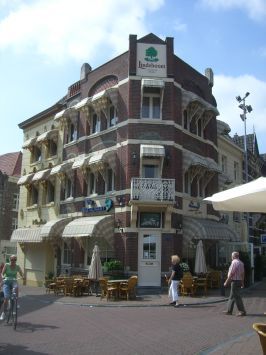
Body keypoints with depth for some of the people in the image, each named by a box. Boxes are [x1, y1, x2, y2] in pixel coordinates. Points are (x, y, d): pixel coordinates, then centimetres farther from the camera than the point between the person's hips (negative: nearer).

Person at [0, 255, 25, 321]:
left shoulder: (17, 267, 0)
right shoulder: (6, 265, -4)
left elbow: (21, 274, -6)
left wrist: (23, 277, -29)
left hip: (14, 282, 1)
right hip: (7, 282, -1)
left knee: (16, 287, -36)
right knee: (6, 297, -14)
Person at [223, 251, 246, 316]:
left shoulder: (234, 262, -16)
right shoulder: (241, 263, 12)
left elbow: (231, 274, -18)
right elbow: (242, 274, 16)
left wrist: (226, 282, -13)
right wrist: (242, 283, 21)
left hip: (235, 281, -10)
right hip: (239, 281, 10)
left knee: (236, 296, -5)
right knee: (232, 296, 15)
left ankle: (242, 311, -2)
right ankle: (229, 310, 20)